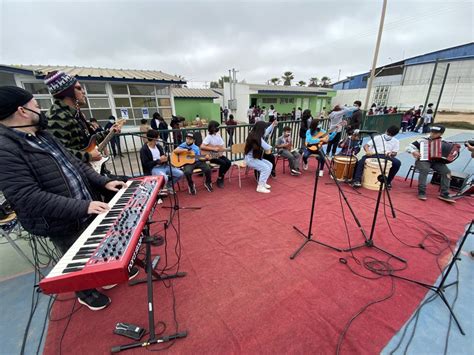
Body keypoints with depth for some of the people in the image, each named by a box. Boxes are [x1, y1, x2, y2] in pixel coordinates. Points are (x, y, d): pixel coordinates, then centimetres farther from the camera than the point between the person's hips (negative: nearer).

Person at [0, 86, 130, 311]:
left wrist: (103, 182, 3)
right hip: (63, 224, -7)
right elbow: (28, 198, -28)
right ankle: (85, 292, 43)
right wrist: (82, 207, -31)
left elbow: (75, 164, 13)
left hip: (88, 209, 7)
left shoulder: (44, 136, 8)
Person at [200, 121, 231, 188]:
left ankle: (221, 177, 9)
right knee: (223, 163, -25)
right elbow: (202, 147, -27)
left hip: (218, 154, 7)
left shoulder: (218, 135, 5)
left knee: (228, 162, -12)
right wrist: (213, 149, -27)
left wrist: (222, 149, -15)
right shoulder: (209, 137, -16)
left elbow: (222, 145, 9)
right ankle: (219, 180, -4)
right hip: (210, 156, -7)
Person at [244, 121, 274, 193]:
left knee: (270, 165, 4)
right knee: (266, 168, -19)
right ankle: (260, 187, -10)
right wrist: (270, 147, -1)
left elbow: (266, 133, 24)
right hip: (250, 159, -10)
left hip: (255, 157, 10)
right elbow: (268, 148, -24)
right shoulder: (257, 138, -24)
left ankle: (262, 182, 13)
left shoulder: (254, 134, 5)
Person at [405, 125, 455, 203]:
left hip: (436, 161, 4)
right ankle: (421, 192, -29)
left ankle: (444, 194, -14)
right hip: (423, 160, -4)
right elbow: (408, 147, -3)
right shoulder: (423, 140, -1)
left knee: (446, 171, -22)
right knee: (425, 170, -36)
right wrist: (413, 152, -23)